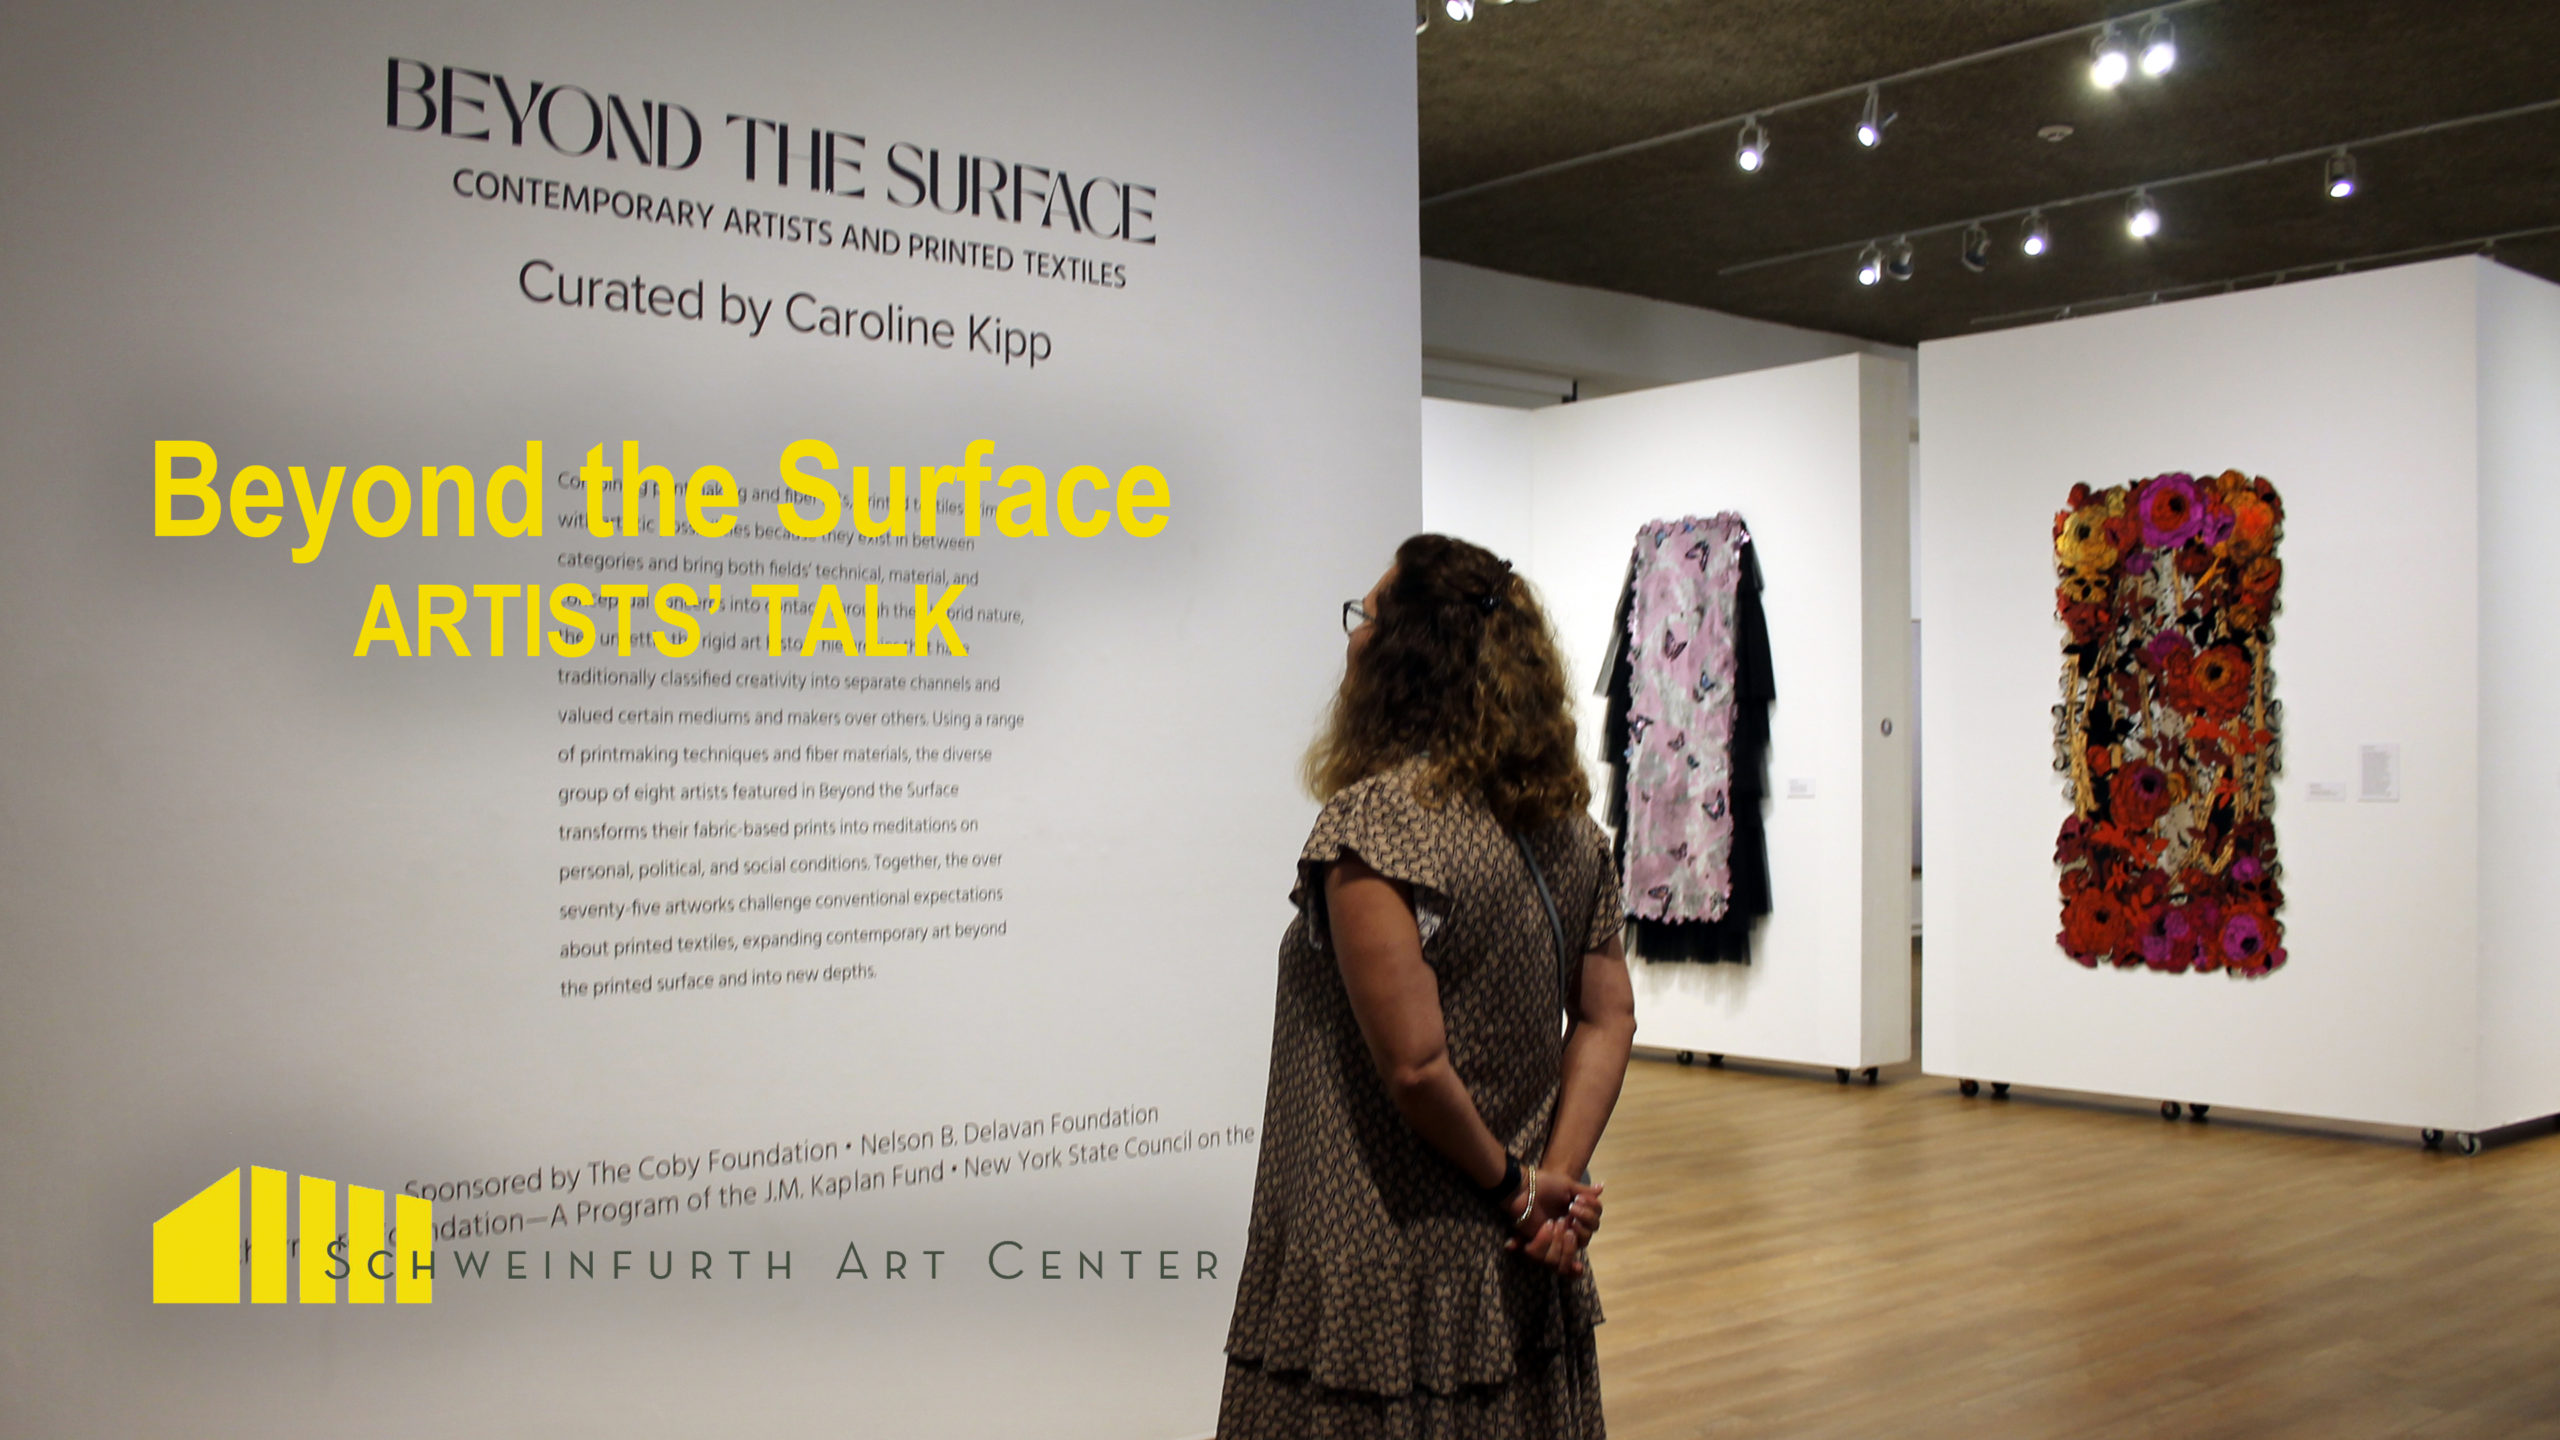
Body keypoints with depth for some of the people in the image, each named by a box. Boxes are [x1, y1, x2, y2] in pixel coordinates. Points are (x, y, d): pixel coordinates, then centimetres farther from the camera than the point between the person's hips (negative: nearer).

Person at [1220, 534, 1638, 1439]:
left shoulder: (1372, 821, -18)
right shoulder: (1566, 823, 6)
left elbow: (1413, 1063, -22)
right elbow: (1608, 1018, 7)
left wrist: (1514, 1185, -8)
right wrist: (1555, 1177, 0)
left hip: (1393, 1279, -7)